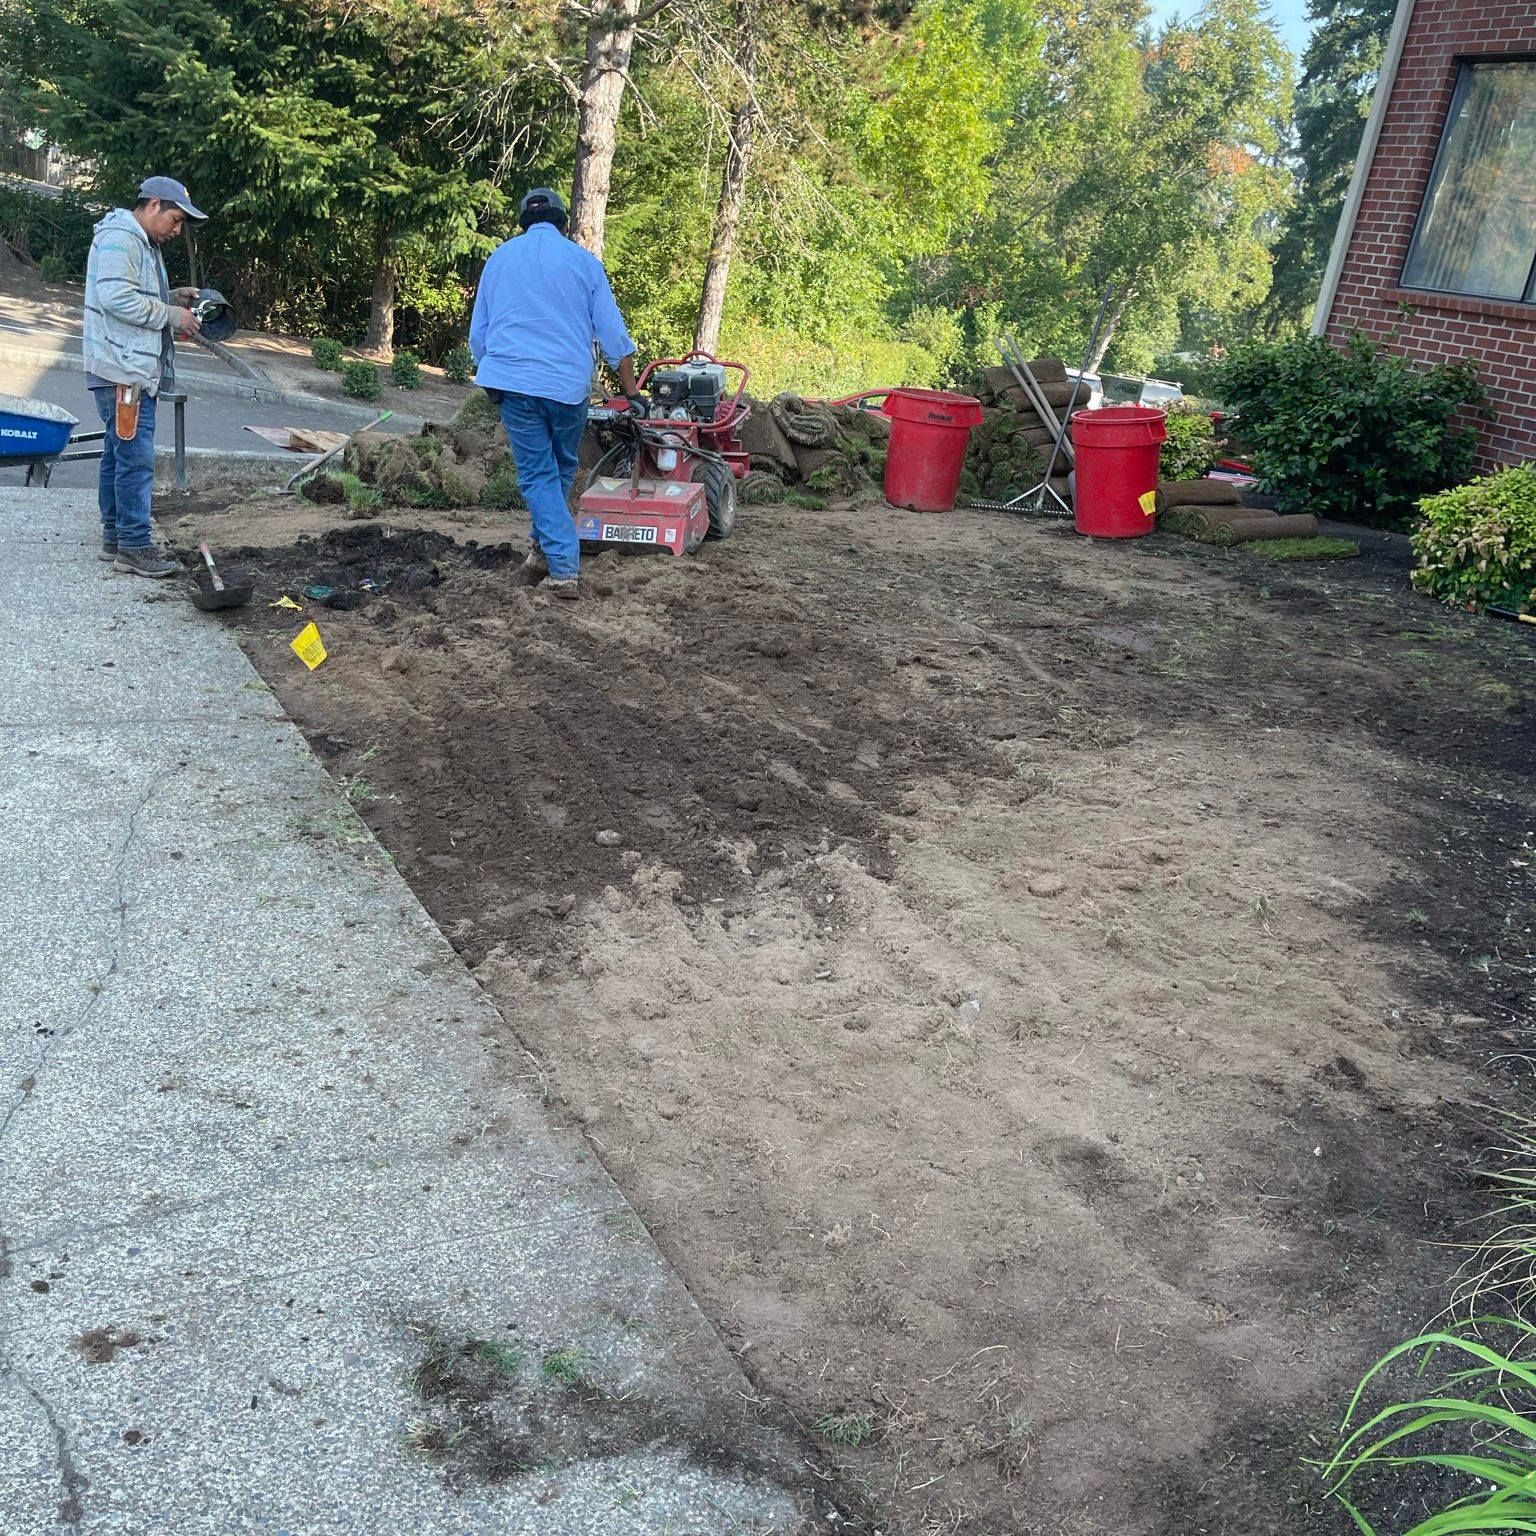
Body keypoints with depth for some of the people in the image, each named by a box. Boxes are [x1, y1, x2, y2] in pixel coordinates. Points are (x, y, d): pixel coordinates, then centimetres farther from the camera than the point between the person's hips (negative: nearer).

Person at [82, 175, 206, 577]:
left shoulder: (143, 243, 21)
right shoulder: (119, 238, -12)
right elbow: (116, 298, -23)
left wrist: (173, 298, 11)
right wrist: (171, 315, -15)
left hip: (134, 371, 11)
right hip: (123, 372, -11)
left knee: (118, 457, 14)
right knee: (136, 460, -10)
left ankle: (115, 537, 21)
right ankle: (134, 547, -7)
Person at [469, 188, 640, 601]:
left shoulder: (500, 258, 12)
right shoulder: (583, 260, 7)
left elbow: (478, 332, 16)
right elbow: (613, 335, 3)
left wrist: (492, 377, 29)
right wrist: (632, 395, 6)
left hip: (512, 380, 1)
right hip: (569, 382, 0)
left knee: (537, 475, 2)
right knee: (562, 470, 19)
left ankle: (563, 570, -7)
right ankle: (544, 551, 24)